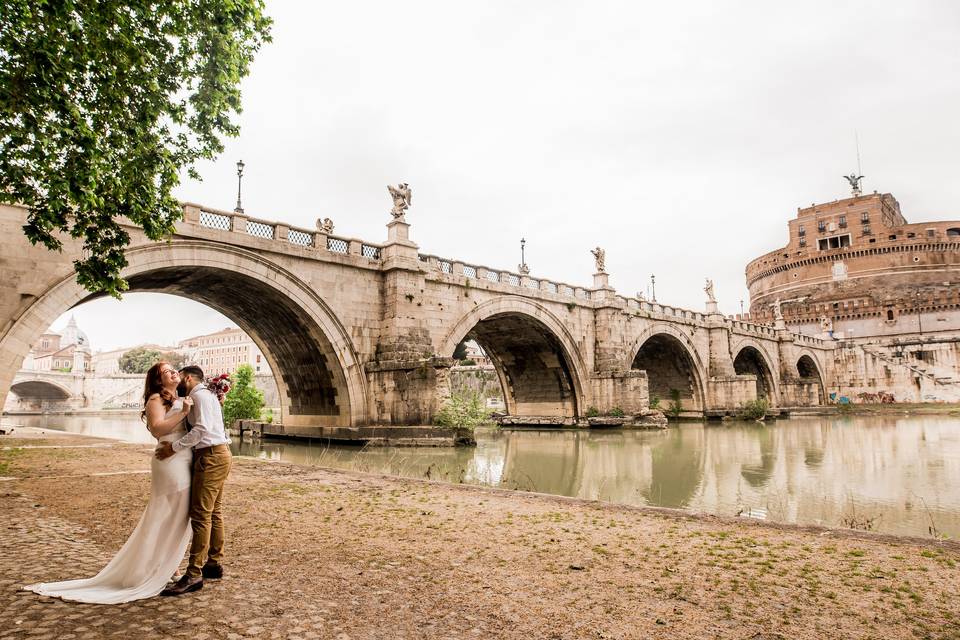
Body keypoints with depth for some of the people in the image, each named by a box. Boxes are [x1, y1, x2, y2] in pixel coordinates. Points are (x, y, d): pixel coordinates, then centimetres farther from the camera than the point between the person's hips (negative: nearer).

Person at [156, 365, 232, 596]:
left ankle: (194, 575, -8)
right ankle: (215, 564, 25)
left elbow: (202, 429, -22)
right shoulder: (206, 395, 20)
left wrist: (175, 447, -20)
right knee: (213, 513, 16)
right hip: (217, 455, 11)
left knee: (200, 515, -10)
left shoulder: (200, 395, -11)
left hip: (211, 457, -11)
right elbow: (200, 428, 15)